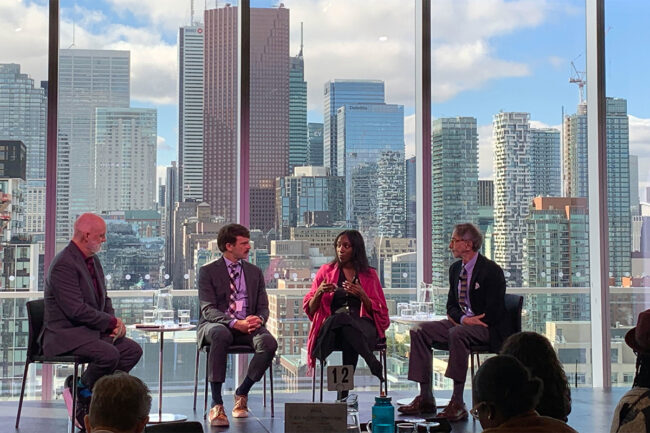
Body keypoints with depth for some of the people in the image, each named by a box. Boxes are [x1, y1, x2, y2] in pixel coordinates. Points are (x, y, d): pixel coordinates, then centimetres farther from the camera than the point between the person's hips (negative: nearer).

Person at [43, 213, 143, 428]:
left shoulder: (93, 261, 13)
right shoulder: (64, 264, -18)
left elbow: (104, 299, 21)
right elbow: (76, 310, -25)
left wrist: (114, 321, 0)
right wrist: (112, 322, -16)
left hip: (90, 330, 10)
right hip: (65, 334, -10)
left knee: (133, 350, -6)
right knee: (109, 354, -30)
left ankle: (86, 390, -1)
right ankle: (81, 393, -3)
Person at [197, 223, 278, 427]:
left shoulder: (255, 272, 16)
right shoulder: (208, 271, 2)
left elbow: (263, 307, 12)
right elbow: (208, 310, -8)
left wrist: (259, 319, -15)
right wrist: (235, 323, -26)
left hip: (248, 325, 3)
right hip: (215, 325, -3)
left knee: (269, 342, -30)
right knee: (221, 335, -41)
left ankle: (242, 393, -8)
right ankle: (216, 403, -35)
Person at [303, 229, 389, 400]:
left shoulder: (369, 275, 17)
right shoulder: (326, 271, 17)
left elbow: (380, 311, 11)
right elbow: (310, 309, 13)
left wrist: (362, 295, -7)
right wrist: (319, 293, -9)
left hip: (363, 325, 0)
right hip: (331, 327, 0)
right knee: (342, 317, -39)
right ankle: (373, 364, -36)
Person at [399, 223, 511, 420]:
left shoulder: (492, 271, -13)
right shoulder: (455, 268, 11)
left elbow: (493, 313, -16)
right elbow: (451, 305, 13)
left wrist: (465, 322, -17)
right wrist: (463, 318, -10)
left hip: (487, 328, -8)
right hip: (461, 322, 8)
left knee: (457, 333, -38)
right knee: (419, 331, -11)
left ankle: (457, 402, -35)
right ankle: (425, 398, -13)